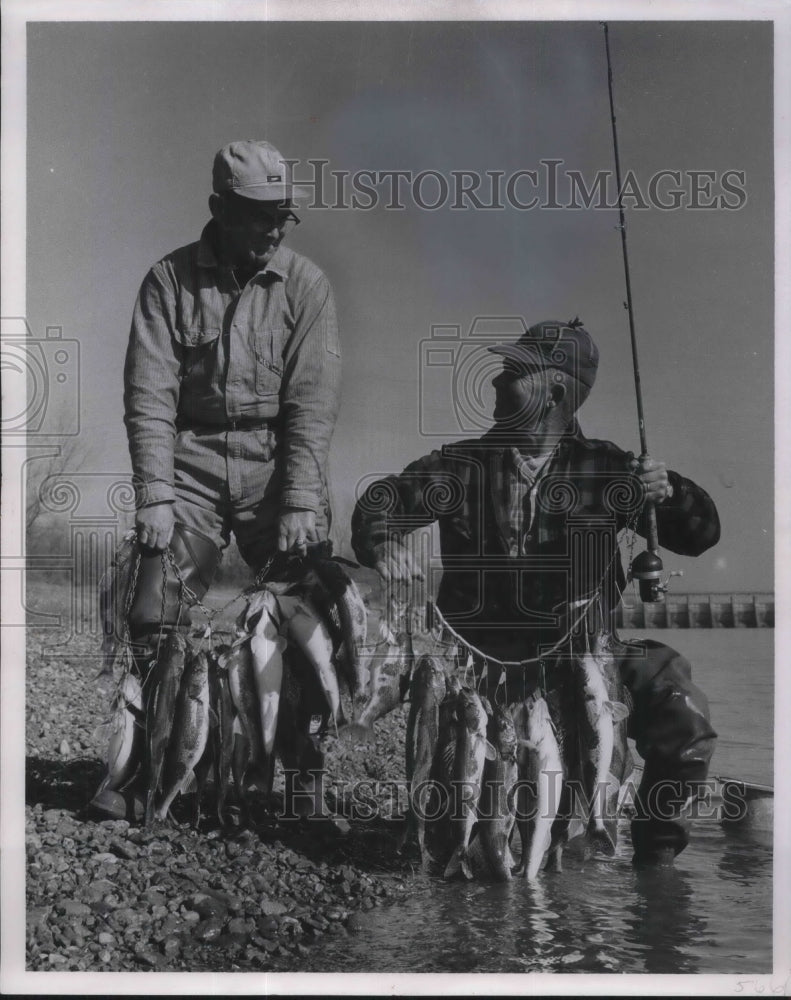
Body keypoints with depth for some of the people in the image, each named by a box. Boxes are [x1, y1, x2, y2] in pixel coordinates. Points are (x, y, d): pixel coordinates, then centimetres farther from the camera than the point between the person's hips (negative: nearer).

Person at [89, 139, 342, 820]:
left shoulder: (305, 285, 0)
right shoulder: (170, 280, 1)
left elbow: (312, 403, -6)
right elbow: (150, 395, -4)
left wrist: (301, 502, -13)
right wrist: (154, 495, -13)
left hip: (278, 463, 0)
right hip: (192, 462, 0)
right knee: (155, 617, -5)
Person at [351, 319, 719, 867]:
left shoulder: (604, 468, 8)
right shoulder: (463, 465, 11)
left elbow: (700, 534, 6)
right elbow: (381, 500, 3)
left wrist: (670, 492, -16)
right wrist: (386, 545, -20)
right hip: (480, 657, 1)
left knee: (682, 712, -25)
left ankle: (654, 848, 0)